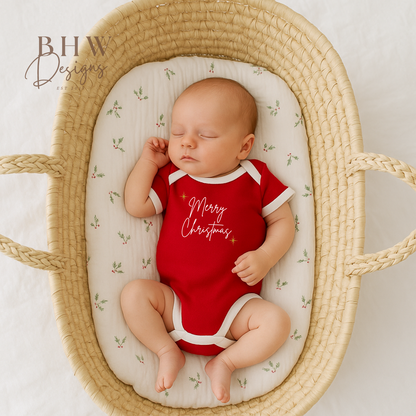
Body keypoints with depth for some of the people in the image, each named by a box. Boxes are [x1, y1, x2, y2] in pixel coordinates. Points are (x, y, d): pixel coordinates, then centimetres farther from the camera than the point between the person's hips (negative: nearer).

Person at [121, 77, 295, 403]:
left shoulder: (257, 178, -2)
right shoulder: (171, 177, 4)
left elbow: (283, 222, 1)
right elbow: (136, 206, 0)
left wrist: (265, 257, -16)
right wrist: (148, 162, -1)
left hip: (234, 306, -1)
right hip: (175, 301, 2)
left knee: (277, 321, -19)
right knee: (134, 293, -17)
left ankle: (226, 361, 2)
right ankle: (168, 352, 1)